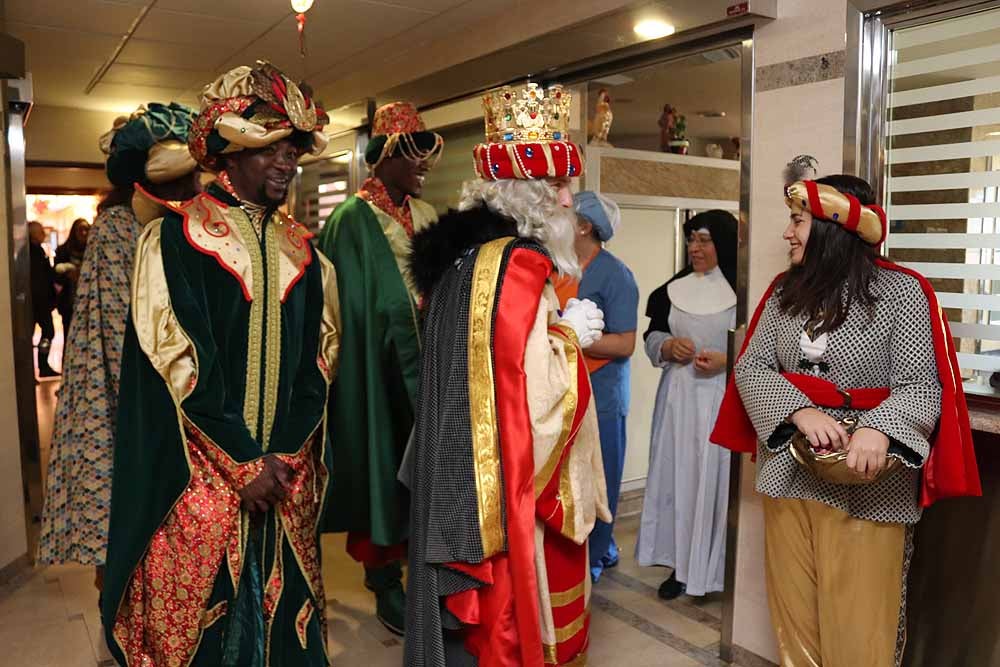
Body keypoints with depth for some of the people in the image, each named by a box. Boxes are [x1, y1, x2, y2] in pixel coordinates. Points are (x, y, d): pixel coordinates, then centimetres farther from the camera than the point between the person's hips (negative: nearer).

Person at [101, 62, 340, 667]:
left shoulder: (302, 251, 9)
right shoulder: (176, 238, -4)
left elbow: (320, 355, 6)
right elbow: (176, 358, -11)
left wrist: (286, 453, -5)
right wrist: (245, 460, -13)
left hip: (288, 472, 4)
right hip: (199, 474, -4)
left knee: (282, 610, 13)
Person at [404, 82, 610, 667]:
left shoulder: (465, 252, 9)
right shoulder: (517, 264, -20)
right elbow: (533, 388, -26)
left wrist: (557, 327, 14)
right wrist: (572, 334, -9)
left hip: (459, 475, 9)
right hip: (504, 484, -9)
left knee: (473, 615, 21)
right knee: (509, 610, 8)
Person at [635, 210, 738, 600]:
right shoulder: (674, 288, 10)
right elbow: (651, 336, 15)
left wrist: (727, 360, -18)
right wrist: (668, 346, -6)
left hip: (724, 397, -4)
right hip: (679, 396, 5)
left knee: (717, 480, -1)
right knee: (677, 477, 7)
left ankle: (720, 570, 14)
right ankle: (681, 565, 19)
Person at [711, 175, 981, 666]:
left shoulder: (901, 292, -8)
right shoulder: (785, 291, 7)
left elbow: (919, 385, -13)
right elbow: (750, 367, 1)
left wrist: (879, 429, -33)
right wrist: (800, 411, -18)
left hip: (866, 486, -4)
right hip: (788, 471, 5)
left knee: (857, 623, 6)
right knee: (793, 616, 15)